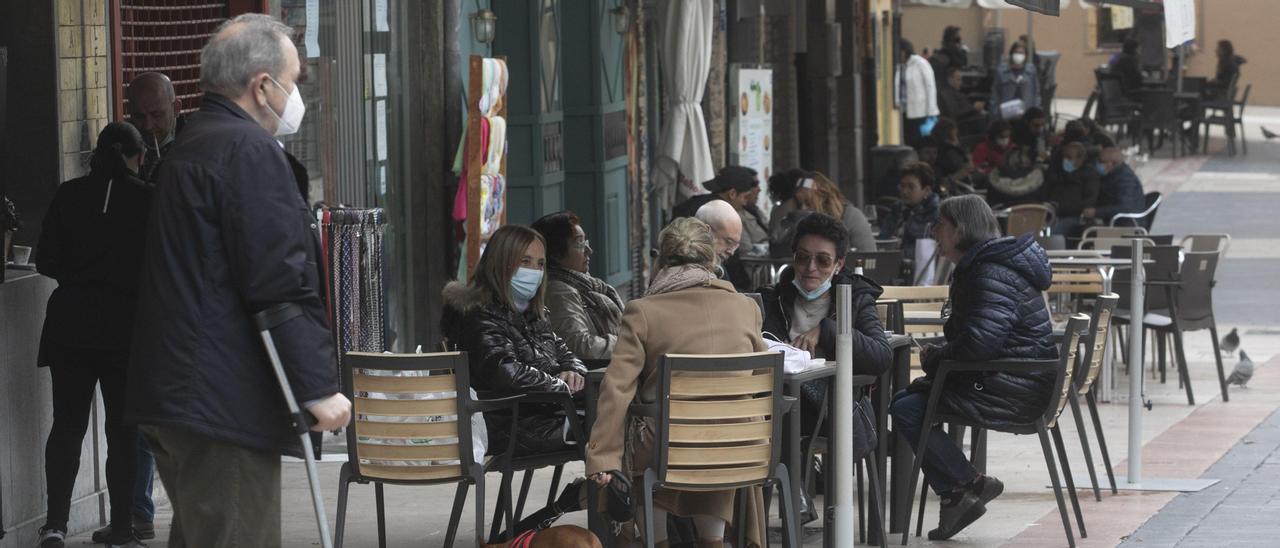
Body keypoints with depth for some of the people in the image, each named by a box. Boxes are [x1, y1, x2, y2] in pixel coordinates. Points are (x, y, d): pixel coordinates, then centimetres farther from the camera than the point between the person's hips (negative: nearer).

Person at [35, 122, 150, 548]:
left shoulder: (68, 196, 0)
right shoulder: (146, 199, -7)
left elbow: (46, 262, 3)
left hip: (70, 320, 2)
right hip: (126, 322, -2)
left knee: (67, 423, 6)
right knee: (123, 427, 8)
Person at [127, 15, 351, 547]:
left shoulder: (189, 147, 20)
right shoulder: (249, 151, -14)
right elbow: (282, 284, -20)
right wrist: (318, 386, -18)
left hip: (174, 396, 11)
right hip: (226, 404, -11)